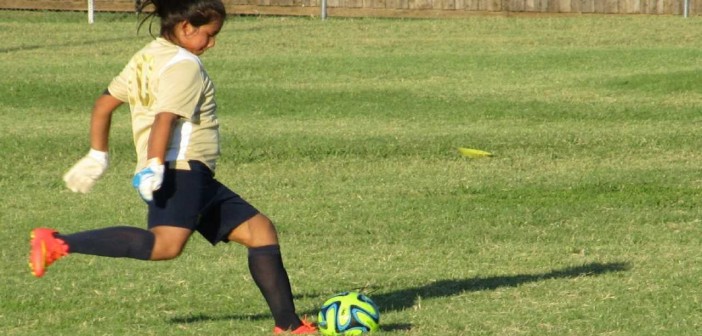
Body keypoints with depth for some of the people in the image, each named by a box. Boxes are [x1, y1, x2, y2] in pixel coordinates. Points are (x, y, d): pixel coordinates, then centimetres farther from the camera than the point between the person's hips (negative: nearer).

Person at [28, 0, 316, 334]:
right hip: (181, 169, -11)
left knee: (260, 230, 10)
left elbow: (104, 103, 23)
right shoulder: (184, 64, -7)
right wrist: (154, 166, -29)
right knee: (166, 243, -31)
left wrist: (97, 155, 28)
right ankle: (59, 243, -31)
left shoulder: (145, 58, 21)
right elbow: (165, 117, -21)